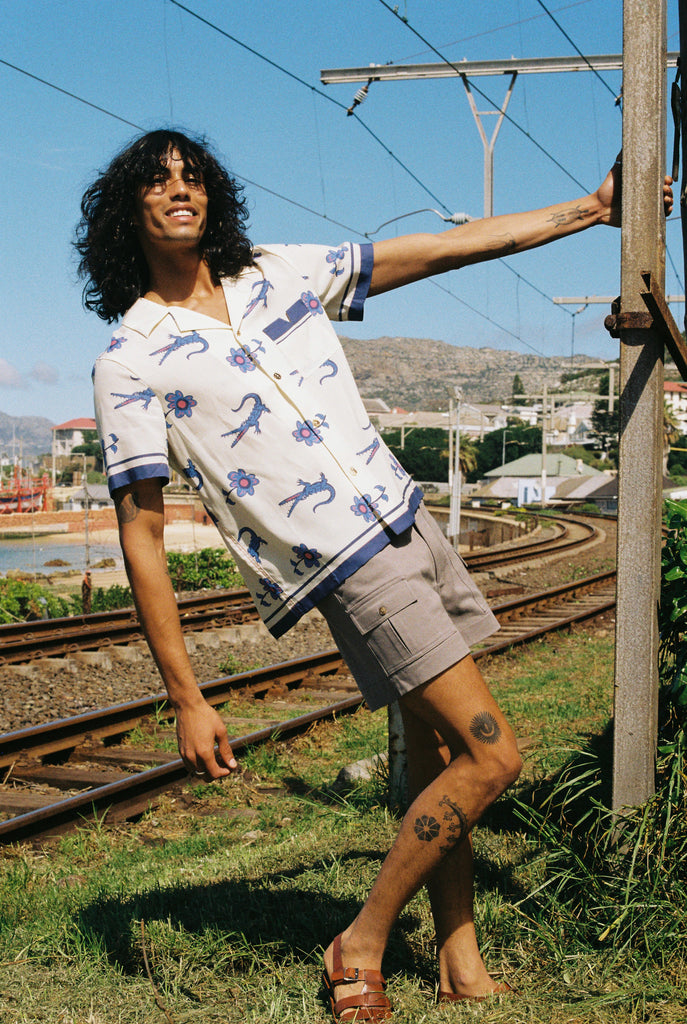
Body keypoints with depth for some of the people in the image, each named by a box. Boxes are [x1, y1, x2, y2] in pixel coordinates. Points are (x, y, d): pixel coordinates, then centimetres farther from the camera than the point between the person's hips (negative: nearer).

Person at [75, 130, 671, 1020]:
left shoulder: (280, 275, 9)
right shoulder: (130, 364, -7)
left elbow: (445, 247, 13)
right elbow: (141, 533, -8)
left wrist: (594, 208, 13)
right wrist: (185, 699, -12)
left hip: (406, 521, 6)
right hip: (344, 567, -6)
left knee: (438, 750, 9)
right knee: (492, 756, -9)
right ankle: (360, 946, 6)